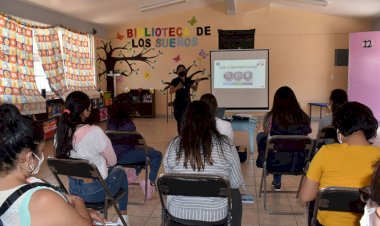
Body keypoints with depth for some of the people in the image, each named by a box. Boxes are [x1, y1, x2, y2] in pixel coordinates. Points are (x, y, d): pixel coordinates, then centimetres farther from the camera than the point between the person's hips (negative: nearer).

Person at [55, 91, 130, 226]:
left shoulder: (60, 134, -9)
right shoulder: (95, 132, -26)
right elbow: (112, 161, -13)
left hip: (73, 189, 5)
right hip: (95, 190, -5)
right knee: (119, 171, 26)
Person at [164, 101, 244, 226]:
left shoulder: (174, 145, -9)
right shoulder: (225, 144, -13)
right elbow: (236, 183, -3)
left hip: (177, 212, 2)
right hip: (215, 214, -1)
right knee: (235, 195, 29)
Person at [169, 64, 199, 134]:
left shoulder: (189, 80, 5)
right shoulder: (175, 81, -6)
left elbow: (195, 89, 14)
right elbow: (170, 91, -13)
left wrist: (196, 84, -7)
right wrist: (177, 87, -29)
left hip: (187, 102, 3)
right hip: (178, 103, -3)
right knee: (179, 121, 0)